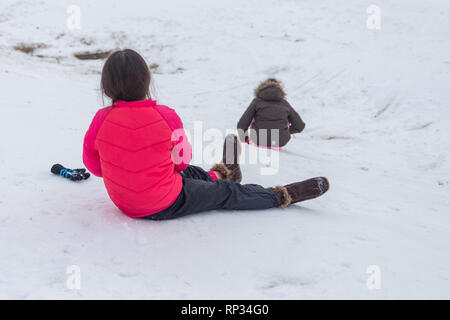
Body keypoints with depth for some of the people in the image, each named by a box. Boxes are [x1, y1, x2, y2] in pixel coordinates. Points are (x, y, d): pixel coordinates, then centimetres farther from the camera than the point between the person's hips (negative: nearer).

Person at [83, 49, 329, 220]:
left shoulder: (102, 119, -13)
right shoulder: (166, 117, -19)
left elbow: (93, 163, 2)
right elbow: (182, 160, -4)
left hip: (123, 201, 5)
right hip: (167, 205, -5)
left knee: (188, 173, 32)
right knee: (226, 193, 13)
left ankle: (220, 174, 60)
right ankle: (283, 196, 30)